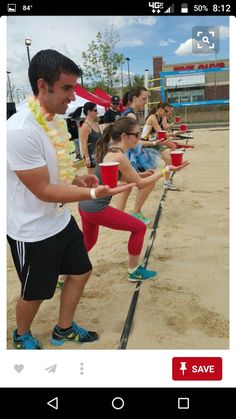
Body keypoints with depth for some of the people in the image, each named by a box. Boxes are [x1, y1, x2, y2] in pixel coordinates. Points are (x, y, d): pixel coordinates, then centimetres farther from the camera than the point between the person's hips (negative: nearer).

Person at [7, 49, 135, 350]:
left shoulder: (56, 120, 3)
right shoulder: (20, 131, -27)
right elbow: (43, 191, -24)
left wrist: (76, 179, -2)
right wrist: (93, 194, -29)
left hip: (62, 220, 9)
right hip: (33, 233, -8)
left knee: (80, 272, 20)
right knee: (35, 293, 13)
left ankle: (63, 330, 44)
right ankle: (21, 336, 46)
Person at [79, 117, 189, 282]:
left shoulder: (109, 150, 8)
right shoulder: (119, 157, -20)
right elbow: (140, 184, -12)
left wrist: (140, 174, 11)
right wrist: (166, 170, -7)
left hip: (85, 205, 9)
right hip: (96, 208, -9)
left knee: (88, 242, 28)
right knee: (139, 228, 4)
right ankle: (134, 271, 18)